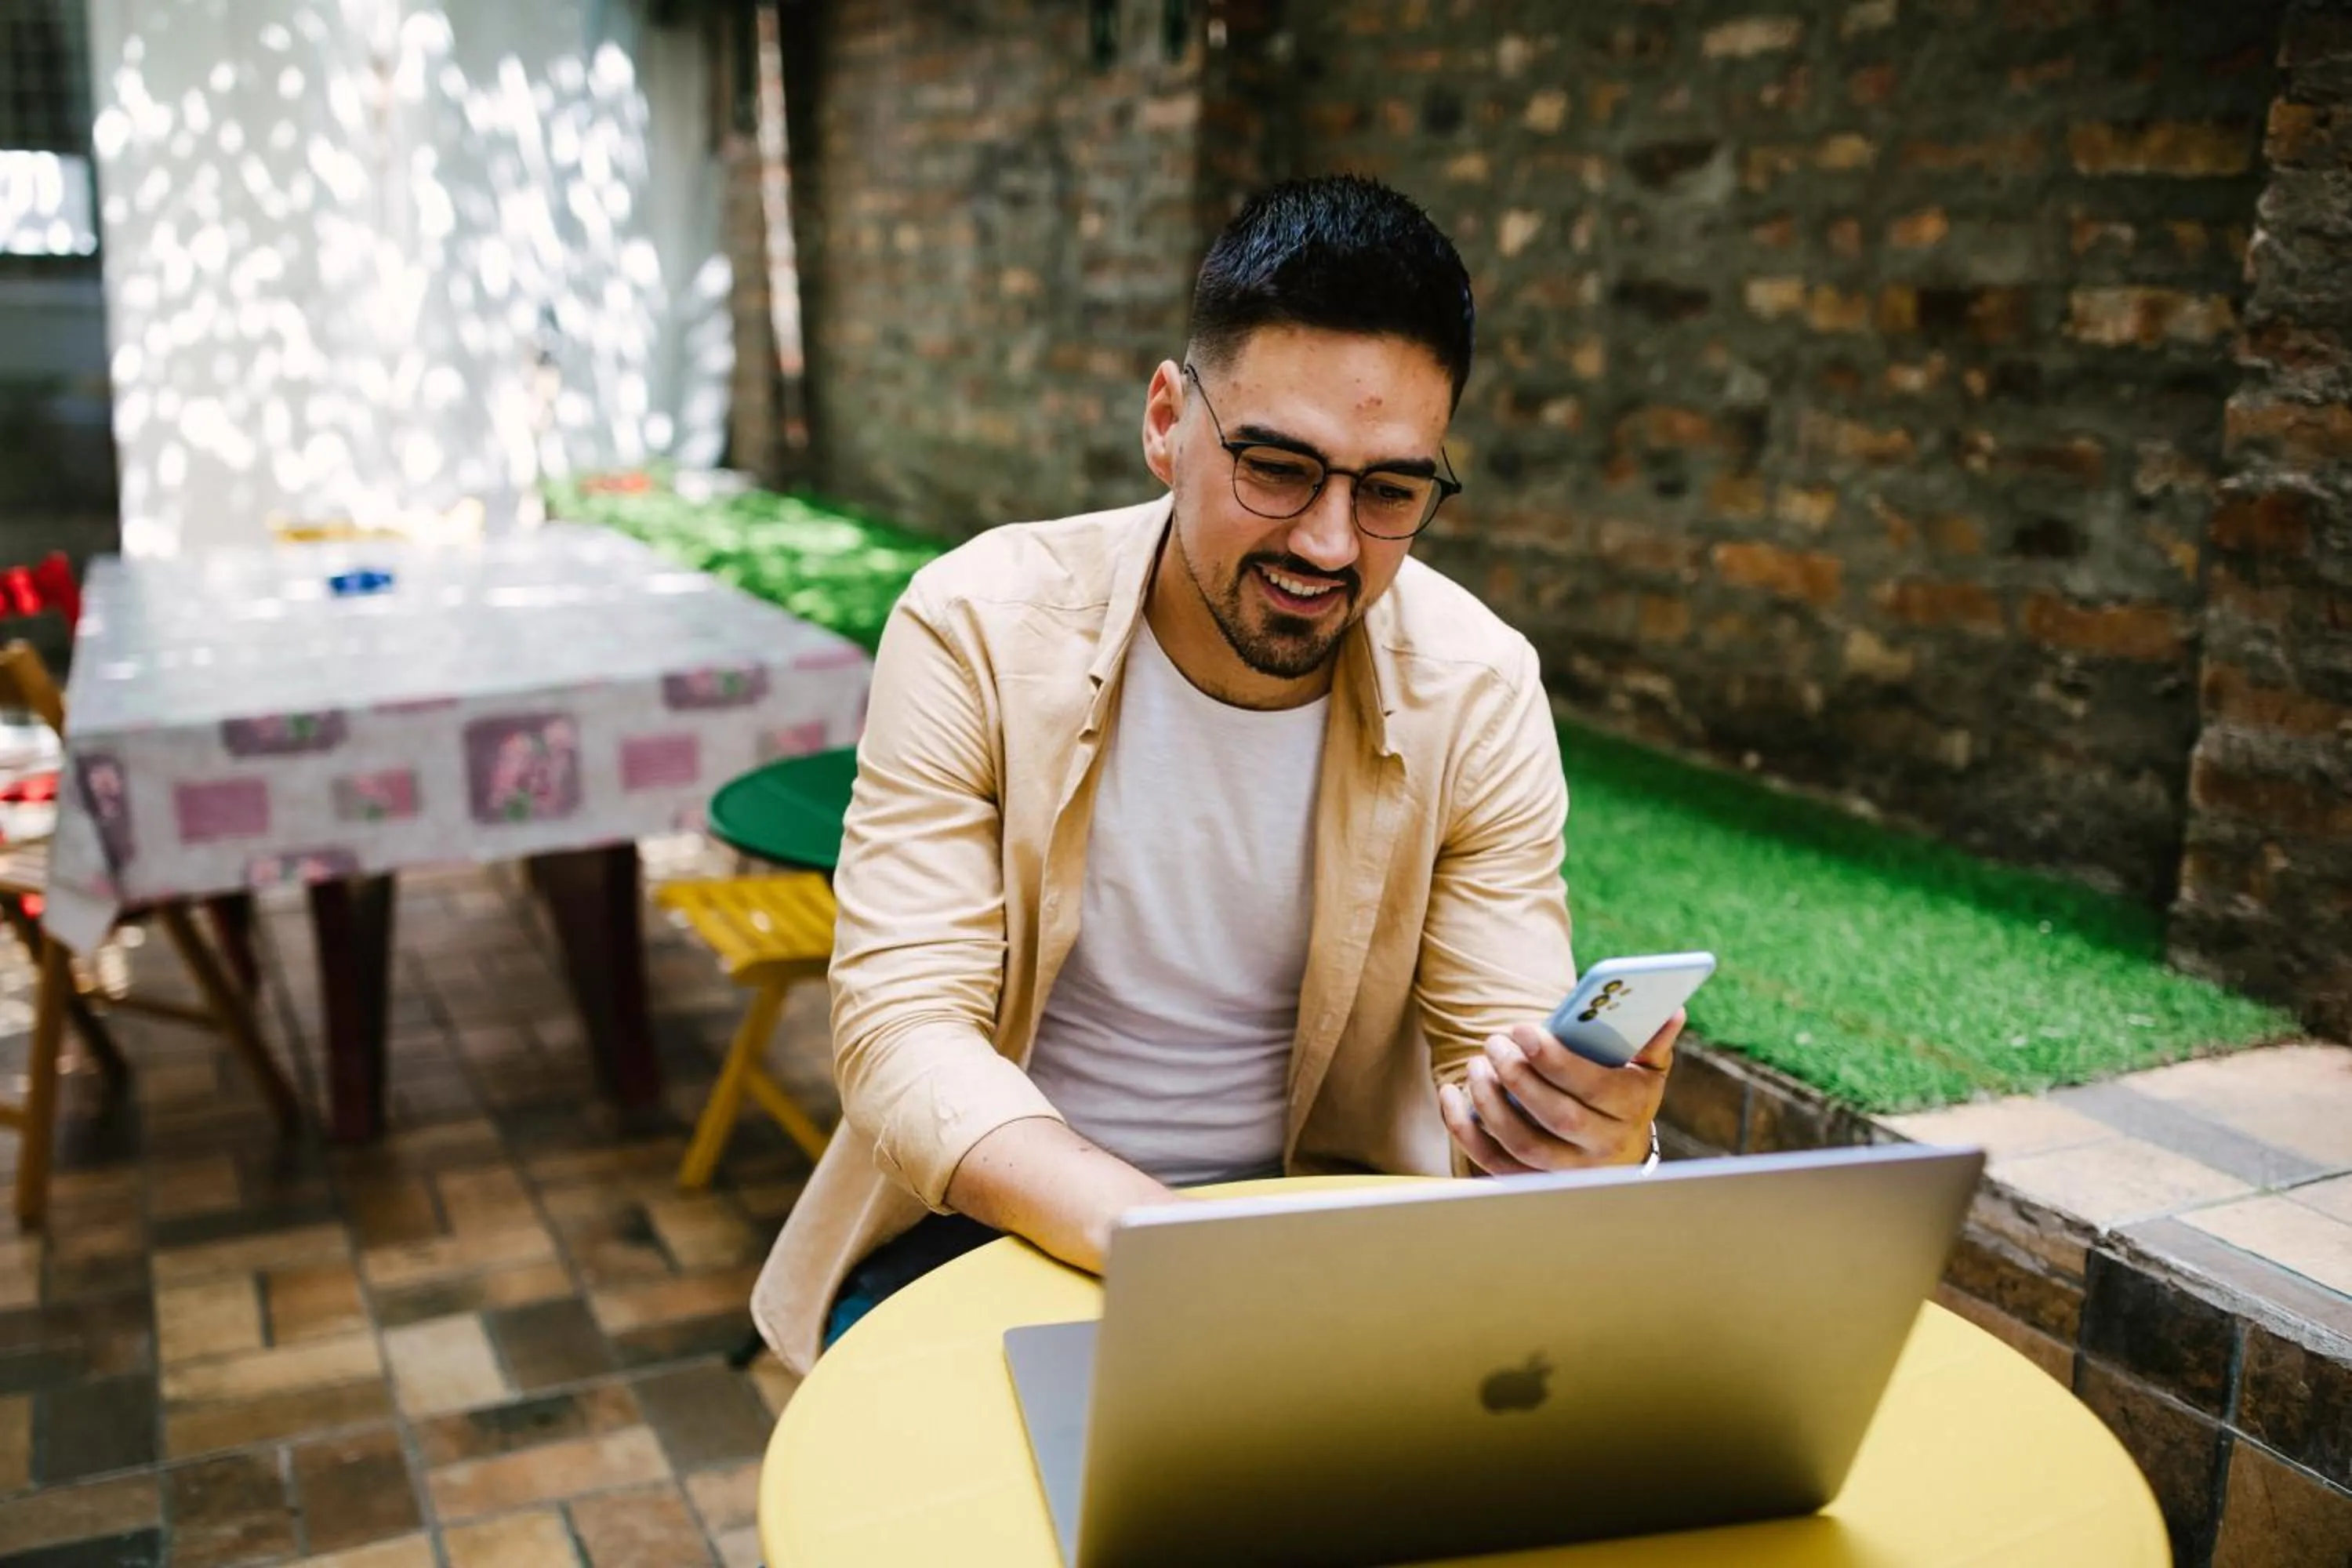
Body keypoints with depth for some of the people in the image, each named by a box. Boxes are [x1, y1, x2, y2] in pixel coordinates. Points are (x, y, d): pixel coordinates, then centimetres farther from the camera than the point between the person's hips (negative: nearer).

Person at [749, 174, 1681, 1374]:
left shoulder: (1477, 691, -9)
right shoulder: (977, 628, -14)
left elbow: (1507, 1059, -7)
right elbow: (904, 1033, -19)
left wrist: (1593, 1132, -34)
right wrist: (1161, 1242, -38)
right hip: (1009, 1220, -2)